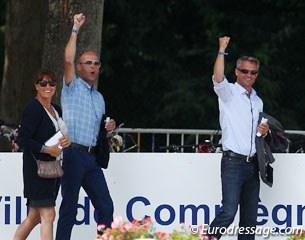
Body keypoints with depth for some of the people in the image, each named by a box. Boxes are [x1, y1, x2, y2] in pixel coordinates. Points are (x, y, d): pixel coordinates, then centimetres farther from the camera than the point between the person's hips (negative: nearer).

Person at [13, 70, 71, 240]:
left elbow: (61, 133, 24)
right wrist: (47, 149, -22)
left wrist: (67, 140, 0)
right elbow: (23, 140, -17)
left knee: (35, 217, 12)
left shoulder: (56, 110, 16)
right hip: (37, 167, -9)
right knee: (48, 215, -13)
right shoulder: (33, 109, -10)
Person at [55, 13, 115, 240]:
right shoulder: (72, 87, 3)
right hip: (73, 153, -6)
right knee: (69, 206, -6)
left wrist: (107, 129, 8)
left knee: (105, 204, 2)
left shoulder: (99, 98, 22)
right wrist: (75, 30, -15)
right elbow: (68, 60, -15)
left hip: (92, 157, 6)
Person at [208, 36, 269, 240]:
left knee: (250, 216, 5)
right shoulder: (229, 93, -2)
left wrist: (265, 131, 7)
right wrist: (222, 51, -31)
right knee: (229, 212, -18)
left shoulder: (257, 101, 18)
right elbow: (218, 79, -24)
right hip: (233, 162, -7)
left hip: (253, 163, 7)